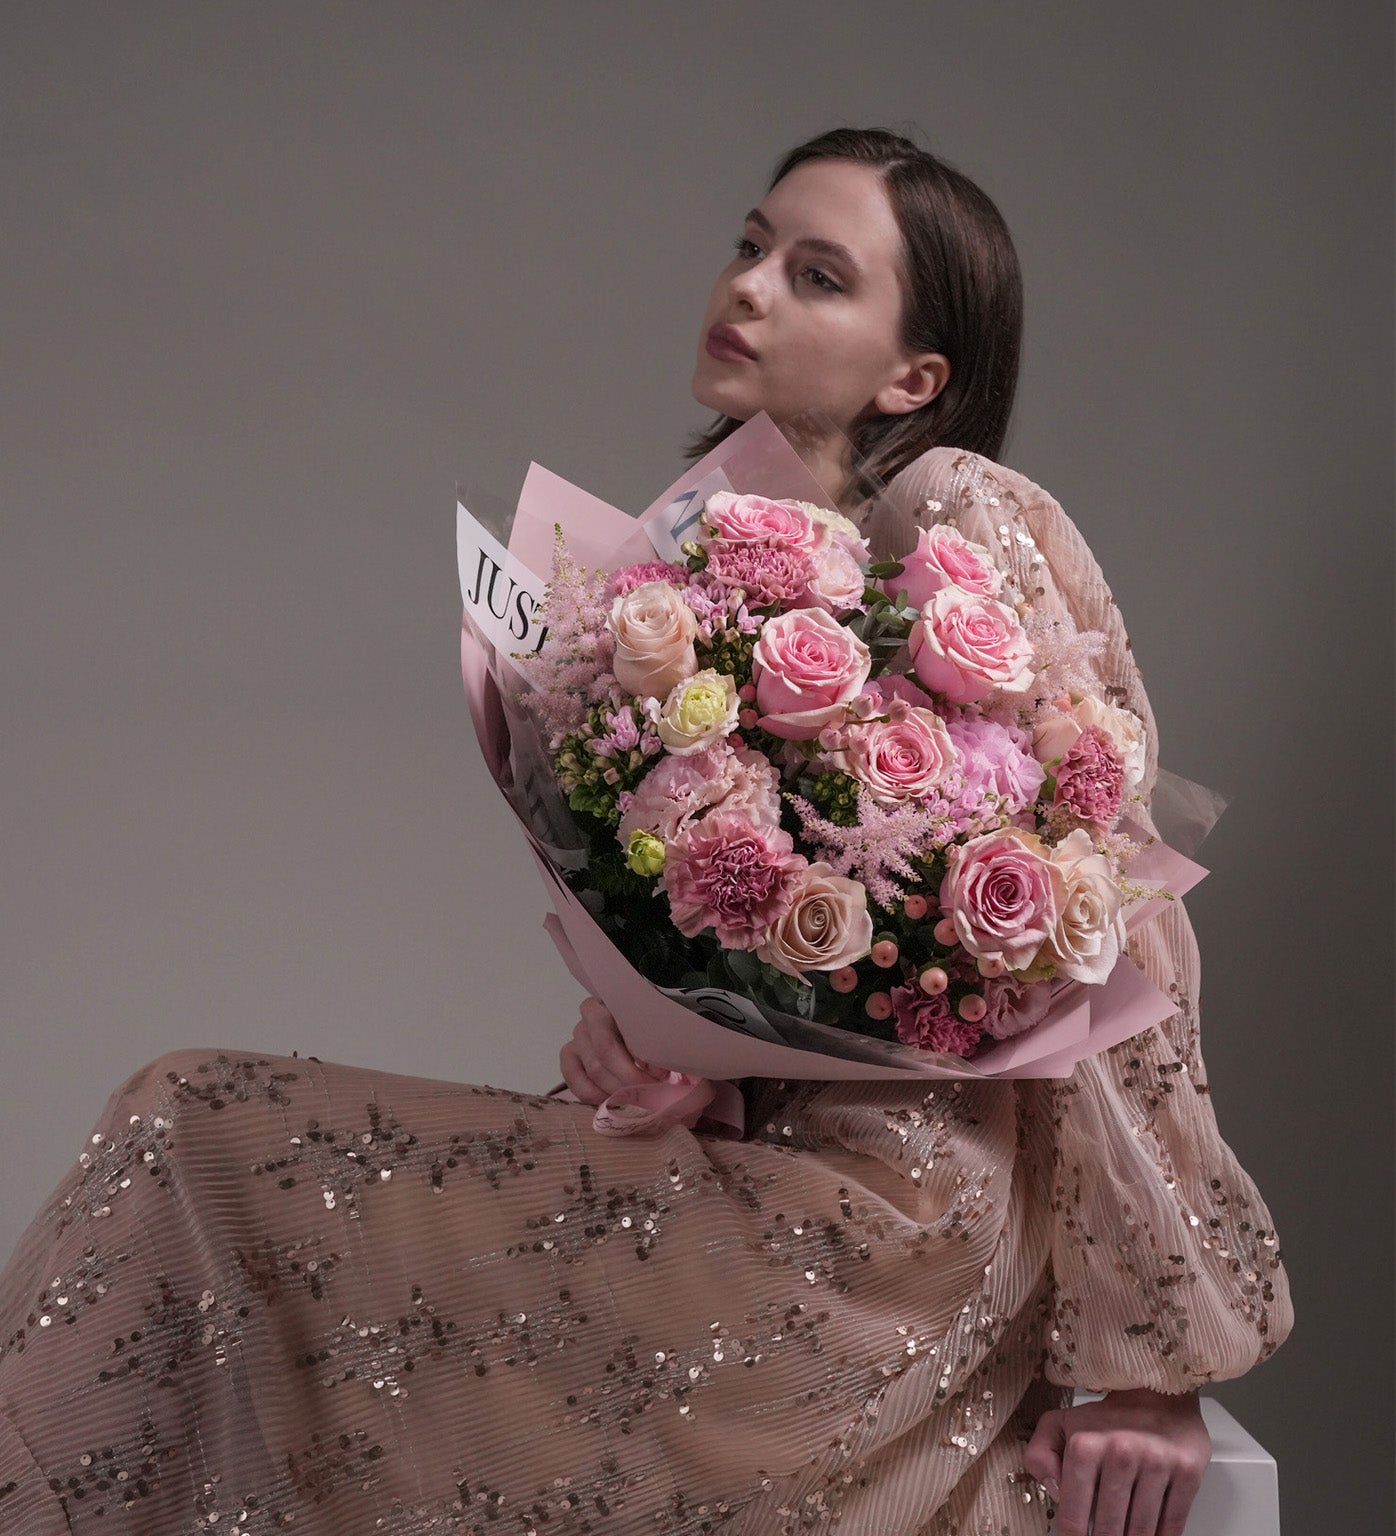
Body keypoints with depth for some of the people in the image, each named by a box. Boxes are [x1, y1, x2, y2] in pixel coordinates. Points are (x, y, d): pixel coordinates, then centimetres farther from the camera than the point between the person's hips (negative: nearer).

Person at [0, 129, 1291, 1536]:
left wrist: (1148, 1366, -14)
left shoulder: (957, 518, -11)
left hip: (880, 1212, -7)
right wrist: (622, 1011, -6)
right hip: (731, 1150, 7)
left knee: (191, 1133, -9)